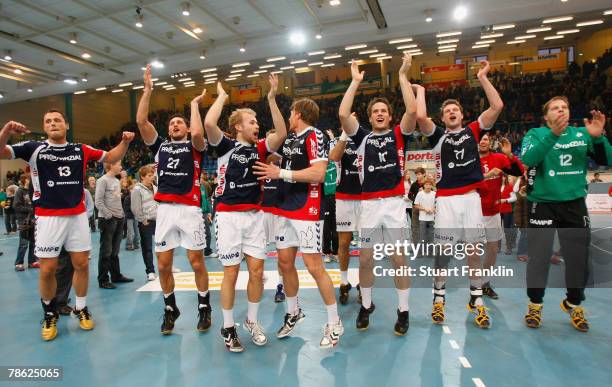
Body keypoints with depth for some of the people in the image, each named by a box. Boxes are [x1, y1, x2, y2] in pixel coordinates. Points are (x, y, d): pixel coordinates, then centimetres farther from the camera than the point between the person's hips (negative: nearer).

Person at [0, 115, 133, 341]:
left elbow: (112, 157, 15)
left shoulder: (81, 150, 7)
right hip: (48, 218, -2)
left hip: (78, 216, 2)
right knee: (47, 270, 2)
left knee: (82, 264, 7)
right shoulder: (34, 148, 0)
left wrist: (125, 141, -3)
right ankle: (49, 314, 23)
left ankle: (81, 309, 24)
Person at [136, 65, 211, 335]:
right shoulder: (160, 145, 17)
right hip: (164, 210, 4)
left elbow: (198, 132, -16)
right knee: (163, 265, 6)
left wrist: (195, 104, -2)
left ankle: (204, 307, 20)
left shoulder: (194, 146, 8)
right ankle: (170, 308, 25)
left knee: (197, 263, 2)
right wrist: (148, 90, 6)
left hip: (189, 210, -3)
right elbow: (141, 121, 7)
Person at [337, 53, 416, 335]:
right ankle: (366, 306, 27)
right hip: (369, 205, 1)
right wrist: (355, 81, 1)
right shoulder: (362, 137, 10)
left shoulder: (398, 135, 8)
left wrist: (403, 75, -5)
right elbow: (343, 114, -3)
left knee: (399, 260, 4)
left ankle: (403, 311, 20)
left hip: (395, 204, -1)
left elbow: (412, 111, -8)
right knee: (365, 259, 7)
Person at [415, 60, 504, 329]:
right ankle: (439, 297, 18)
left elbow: (497, 107, 1)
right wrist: (421, 89, 3)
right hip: (446, 200, -1)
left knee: (474, 251, 6)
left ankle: (476, 299, 20)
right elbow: (420, 116, -11)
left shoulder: (473, 131, 12)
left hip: (471, 197, 2)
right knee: (441, 251, 3)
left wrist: (482, 77, 4)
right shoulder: (438, 135, 6)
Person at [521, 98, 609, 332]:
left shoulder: (582, 134, 7)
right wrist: (553, 134, -31)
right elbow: (527, 158, -21)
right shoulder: (536, 134, -2)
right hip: (543, 203, -3)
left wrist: (597, 137, -17)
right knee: (539, 256, 1)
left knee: (579, 256, 9)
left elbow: (605, 161, -1)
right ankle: (535, 304, 18)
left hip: (574, 203, 3)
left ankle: (574, 304, 30)